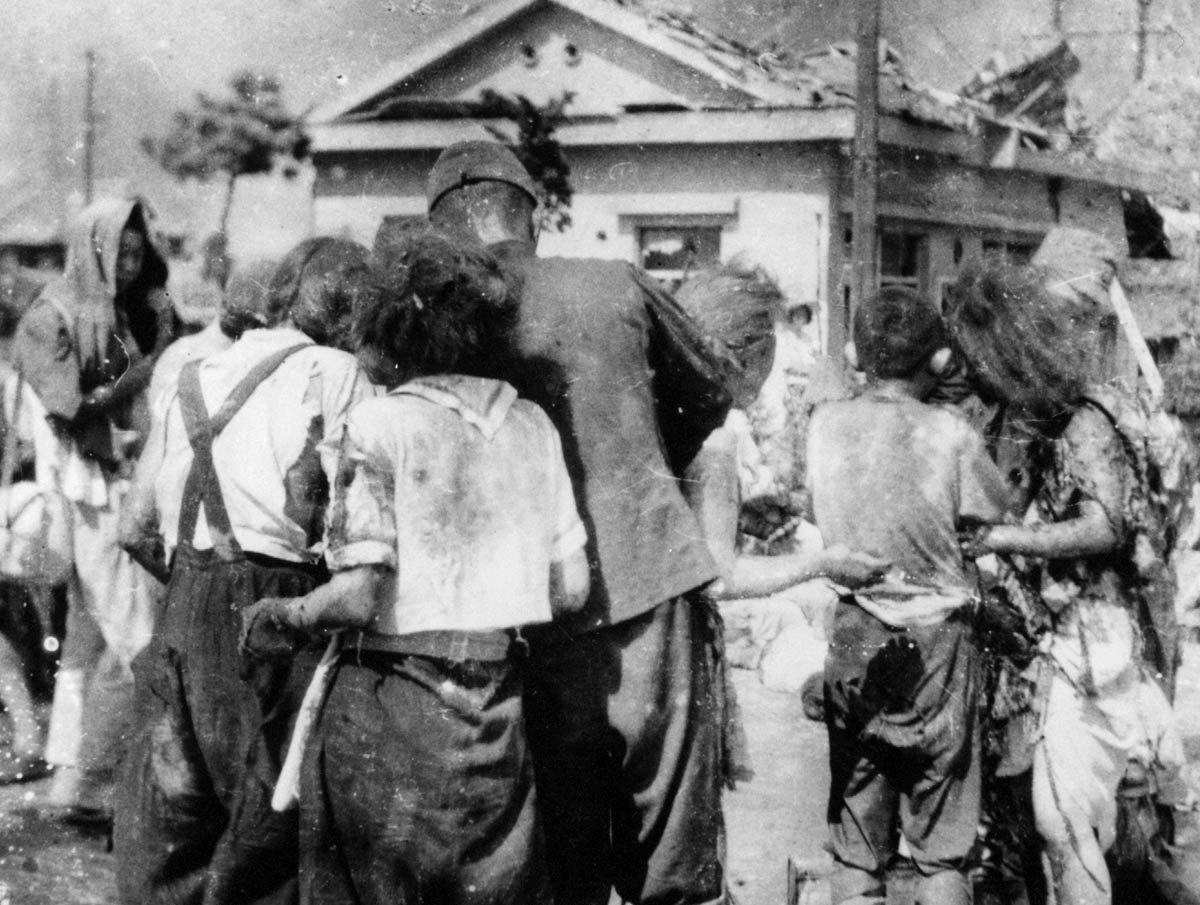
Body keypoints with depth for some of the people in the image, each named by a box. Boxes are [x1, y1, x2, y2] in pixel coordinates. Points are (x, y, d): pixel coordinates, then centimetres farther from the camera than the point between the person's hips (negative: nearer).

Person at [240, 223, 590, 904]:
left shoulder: (382, 423, -11)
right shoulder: (532, 426, 3)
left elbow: (360, 597, -16)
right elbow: (572, 589, 4)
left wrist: (284, 614, 2)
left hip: (393, 701, -4)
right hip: (500, 705, 4)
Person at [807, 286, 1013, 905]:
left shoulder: (825, 425, -3)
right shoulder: (948, 434, -11)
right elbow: (998, 514, 1)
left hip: (849, 645, 2)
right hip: (935, 643, -2)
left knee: (855, 854, 9)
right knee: (942, 852, 9)